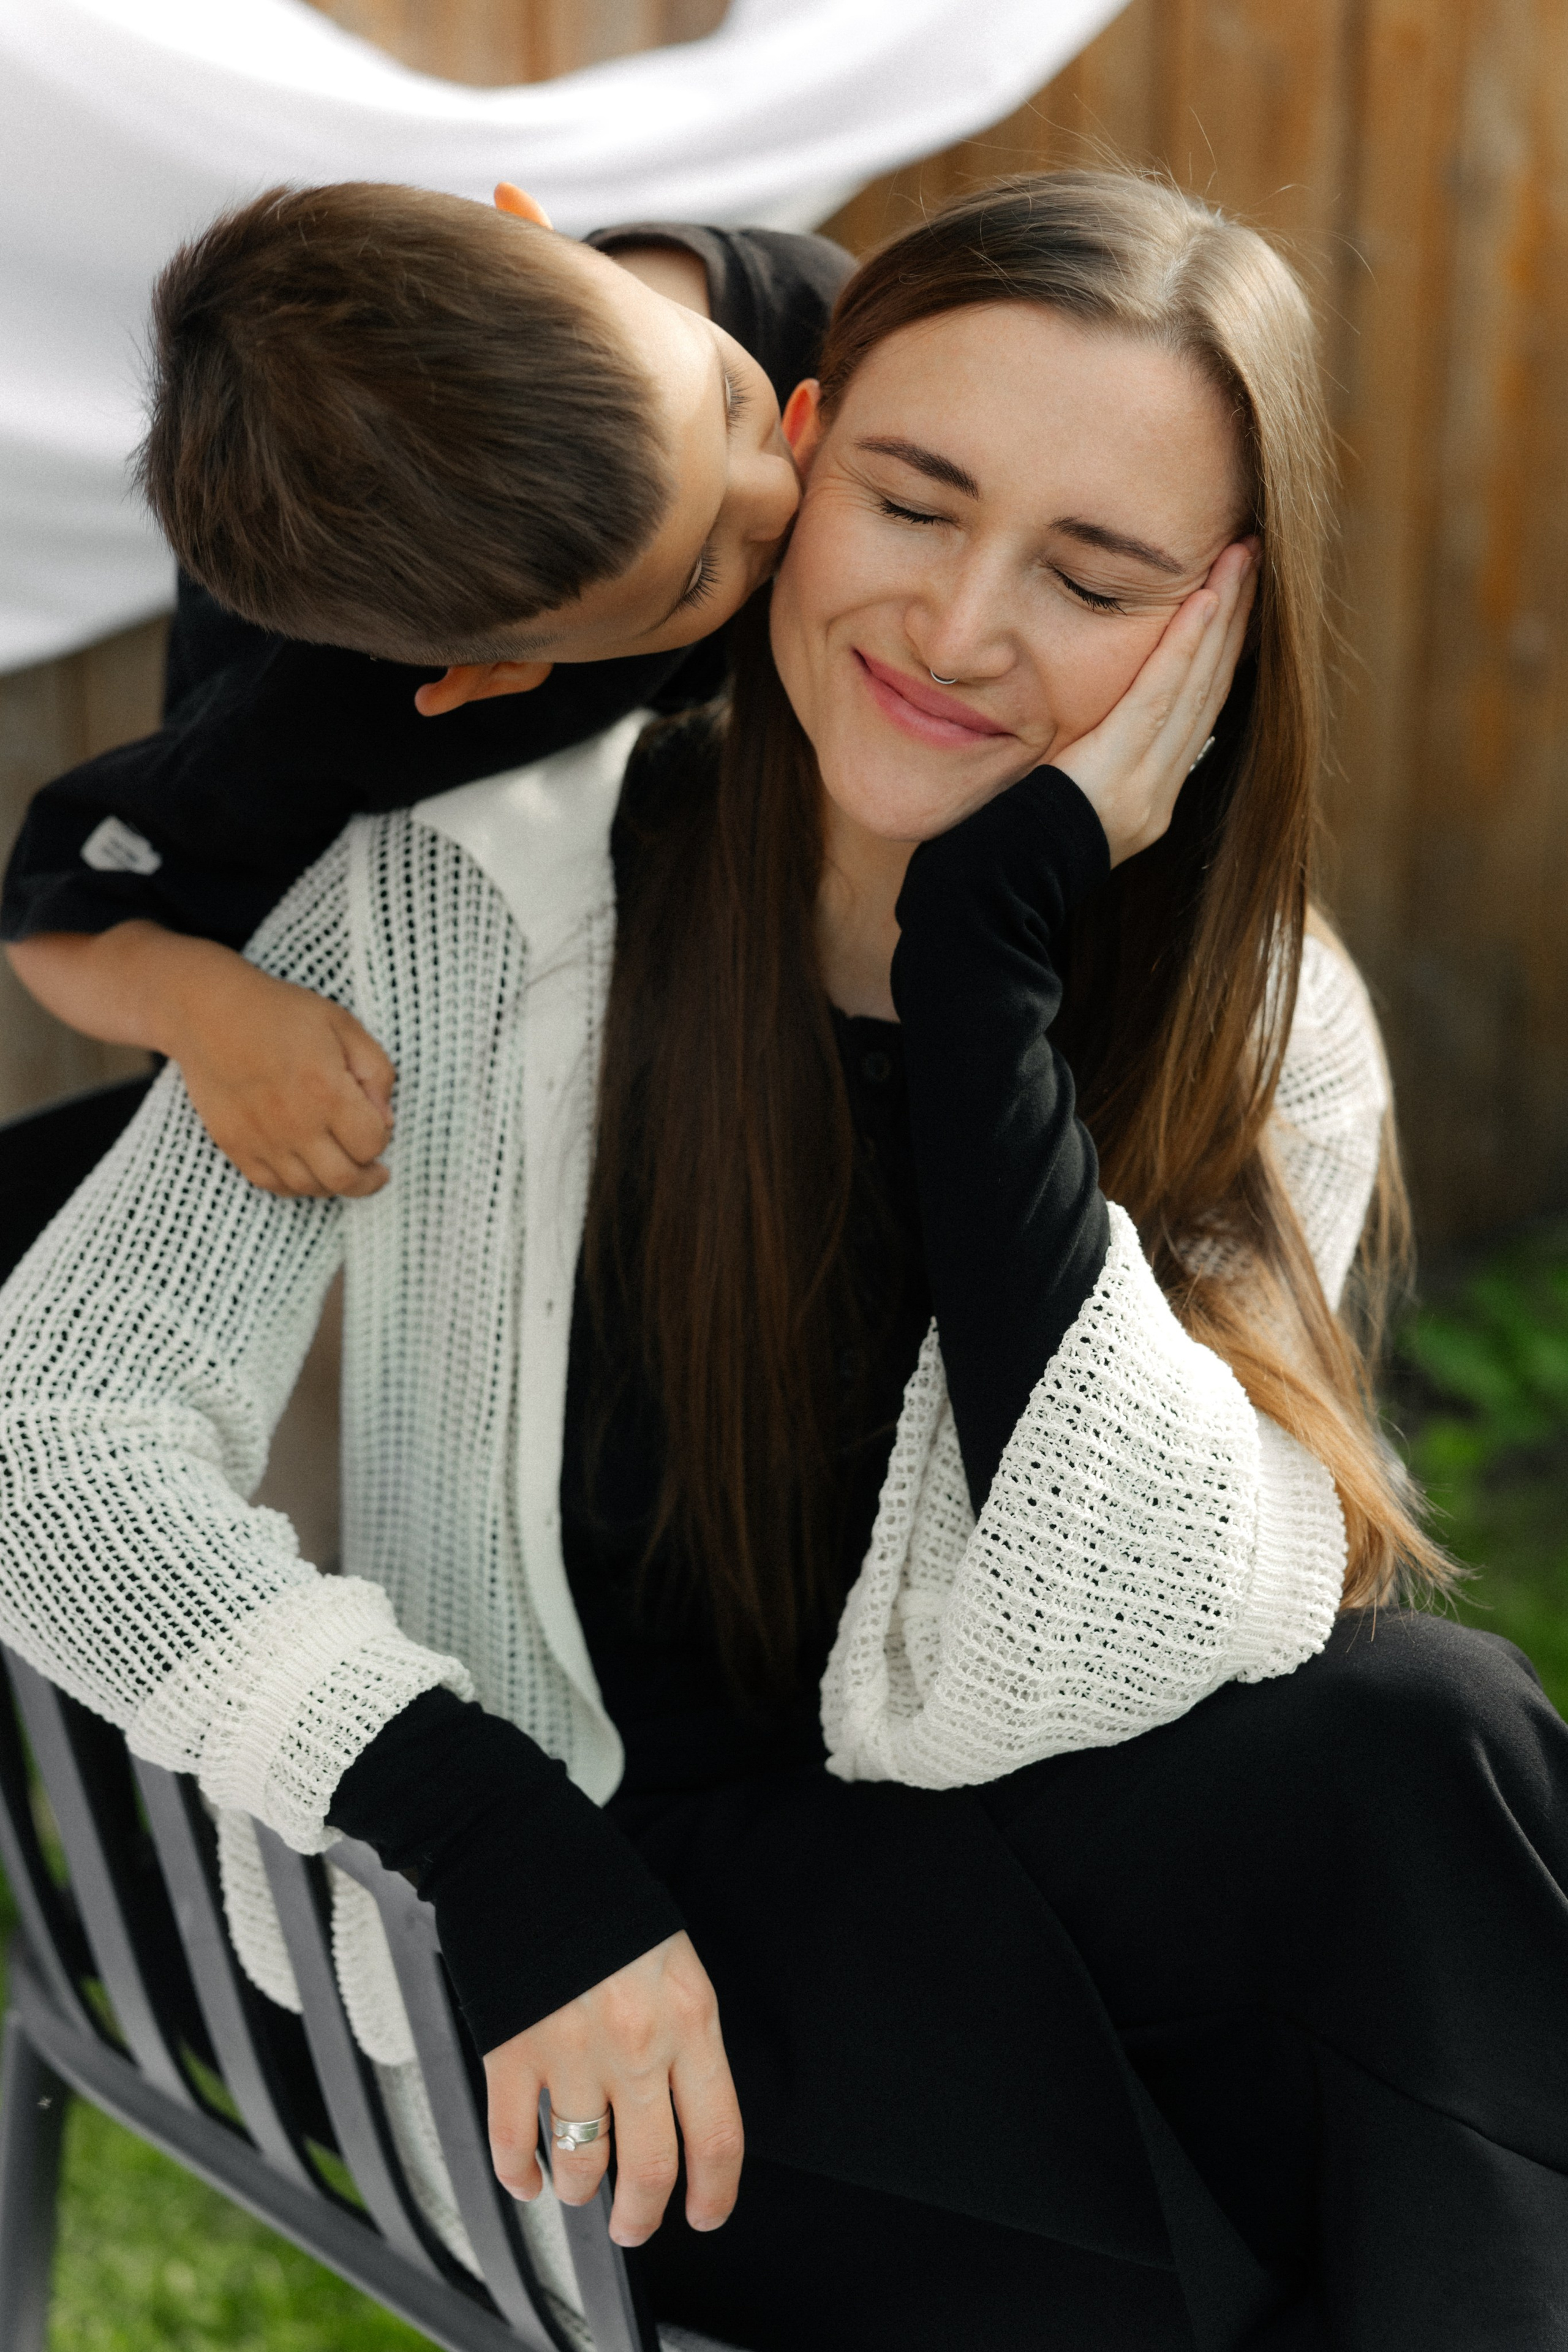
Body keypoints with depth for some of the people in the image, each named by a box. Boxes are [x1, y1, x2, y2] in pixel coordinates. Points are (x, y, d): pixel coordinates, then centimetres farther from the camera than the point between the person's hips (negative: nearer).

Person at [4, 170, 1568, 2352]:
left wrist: (991, 950, -23)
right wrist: (511, 1850, -23)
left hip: (1032, 1910, 3)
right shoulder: (484, 892, -11)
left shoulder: (1264, 1049, -6)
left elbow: (1100, 1674, -21)